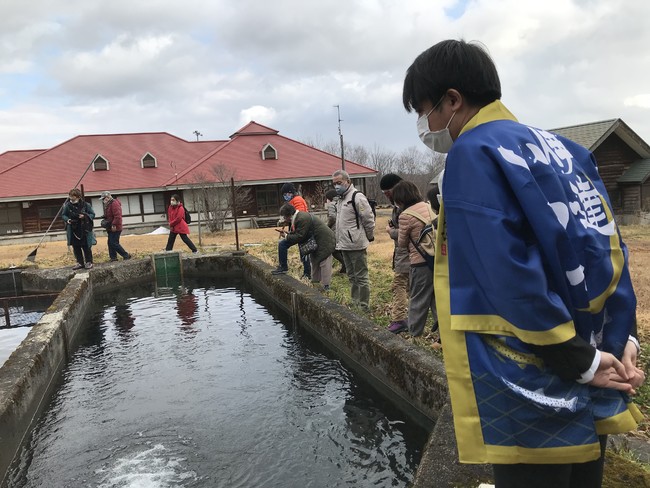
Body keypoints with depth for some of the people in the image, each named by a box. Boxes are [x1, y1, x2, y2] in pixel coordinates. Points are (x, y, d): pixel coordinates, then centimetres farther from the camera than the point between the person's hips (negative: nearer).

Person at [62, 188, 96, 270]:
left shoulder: (85, 205, -7)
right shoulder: (68, 205, -1)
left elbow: (92, 214, 0)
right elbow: (63, 215, 11)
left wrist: (85, 216, -18)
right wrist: (67, 219, -10)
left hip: (84, 229, -3)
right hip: (73, 230, 3)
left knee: (86, 246, 2)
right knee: (76, 247, 10)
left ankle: (89, 262, 15)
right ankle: (80, 263, 20)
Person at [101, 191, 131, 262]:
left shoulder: (114, 203, -16)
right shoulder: (108, 204, 17)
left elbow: (117, 216, -25)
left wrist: (114, 225, -25)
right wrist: (105, 220, 11)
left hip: (115, 228, -11)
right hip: (110, 228, 11)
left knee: (114, 243, -11)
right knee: (110, 243, 11)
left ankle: (126, 255, -5)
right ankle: (113, 257, 17)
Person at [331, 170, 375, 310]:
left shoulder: (357, 197, -14)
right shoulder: (341, 199, 15)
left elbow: (369, 219, -14)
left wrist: (369, 237, -4)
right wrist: (339, 238, 17)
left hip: (356, 245, -9)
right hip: (344, 245, 9)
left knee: (361, 277, -1)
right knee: (352, 276, 17)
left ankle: (364, 306, 6)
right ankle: (355, 304, 27)